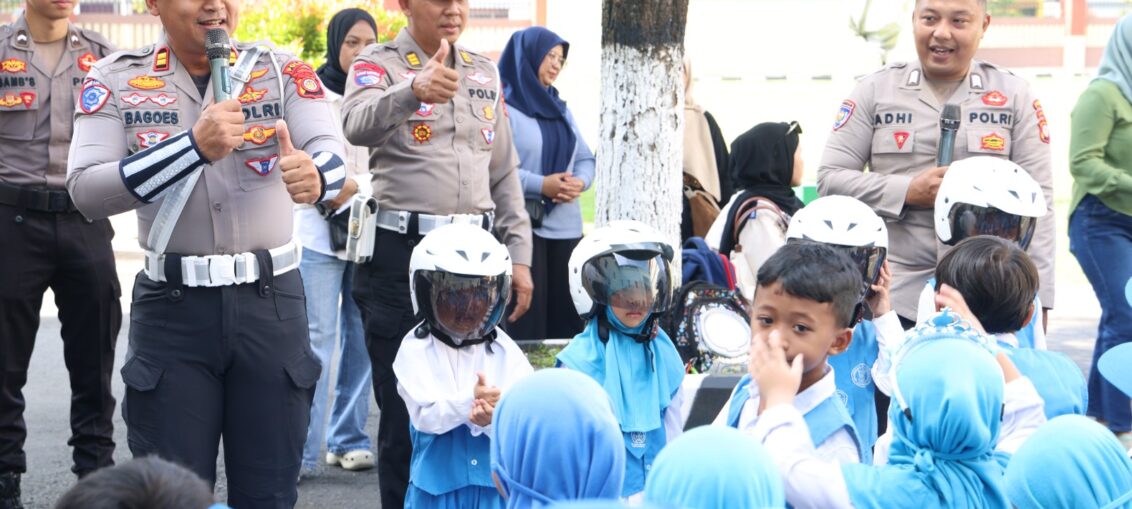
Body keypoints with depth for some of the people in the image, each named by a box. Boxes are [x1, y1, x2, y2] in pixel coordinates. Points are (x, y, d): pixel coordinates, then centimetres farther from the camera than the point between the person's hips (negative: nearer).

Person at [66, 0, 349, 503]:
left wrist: (314, 175, -39)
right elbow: (86, 191, -14)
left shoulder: (284, 71, 2)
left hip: (271, 299, 1)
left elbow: (331, 153, -14)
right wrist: (194, 146, -25)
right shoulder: (115, 80, -1)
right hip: (171, 307, -1)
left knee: (268, 493, 9)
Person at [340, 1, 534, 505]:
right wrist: (413, 91, -46)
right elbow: (358, 125, -26)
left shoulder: (484, 71, 14)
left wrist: (519, 255, 11)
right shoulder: (378, 63, -3)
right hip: (401, 255, -5)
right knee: (405, 405, 1)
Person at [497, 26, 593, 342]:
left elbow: (586, 158, 18)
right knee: (525, 316, -6)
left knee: (566, 315, 4)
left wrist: (580, 182, -4)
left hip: (566, 227, 7)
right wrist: (541, 185, -18)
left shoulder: (560, 108, 20)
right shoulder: (502, 107, -4)